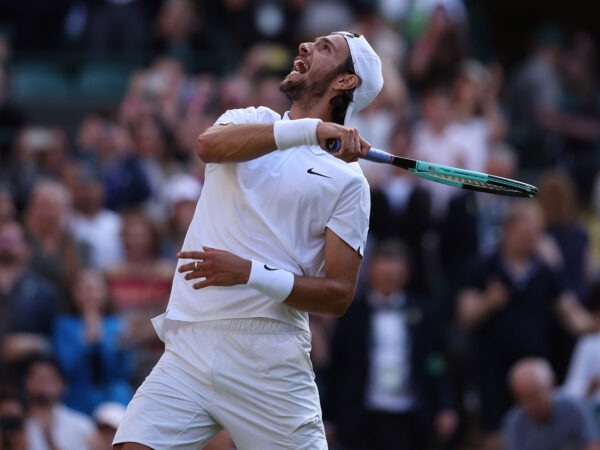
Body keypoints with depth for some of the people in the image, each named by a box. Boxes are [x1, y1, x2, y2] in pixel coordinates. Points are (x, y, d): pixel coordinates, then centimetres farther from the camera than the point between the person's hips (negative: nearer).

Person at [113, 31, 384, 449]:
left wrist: (250, 273, -14)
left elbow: (338, 295, -1)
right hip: (187, 348, 2)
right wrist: (311, 129, -22)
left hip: (269, 359, -2)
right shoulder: (251, 120, 15)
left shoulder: (347, 179, 5)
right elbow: (209, 144, -11)